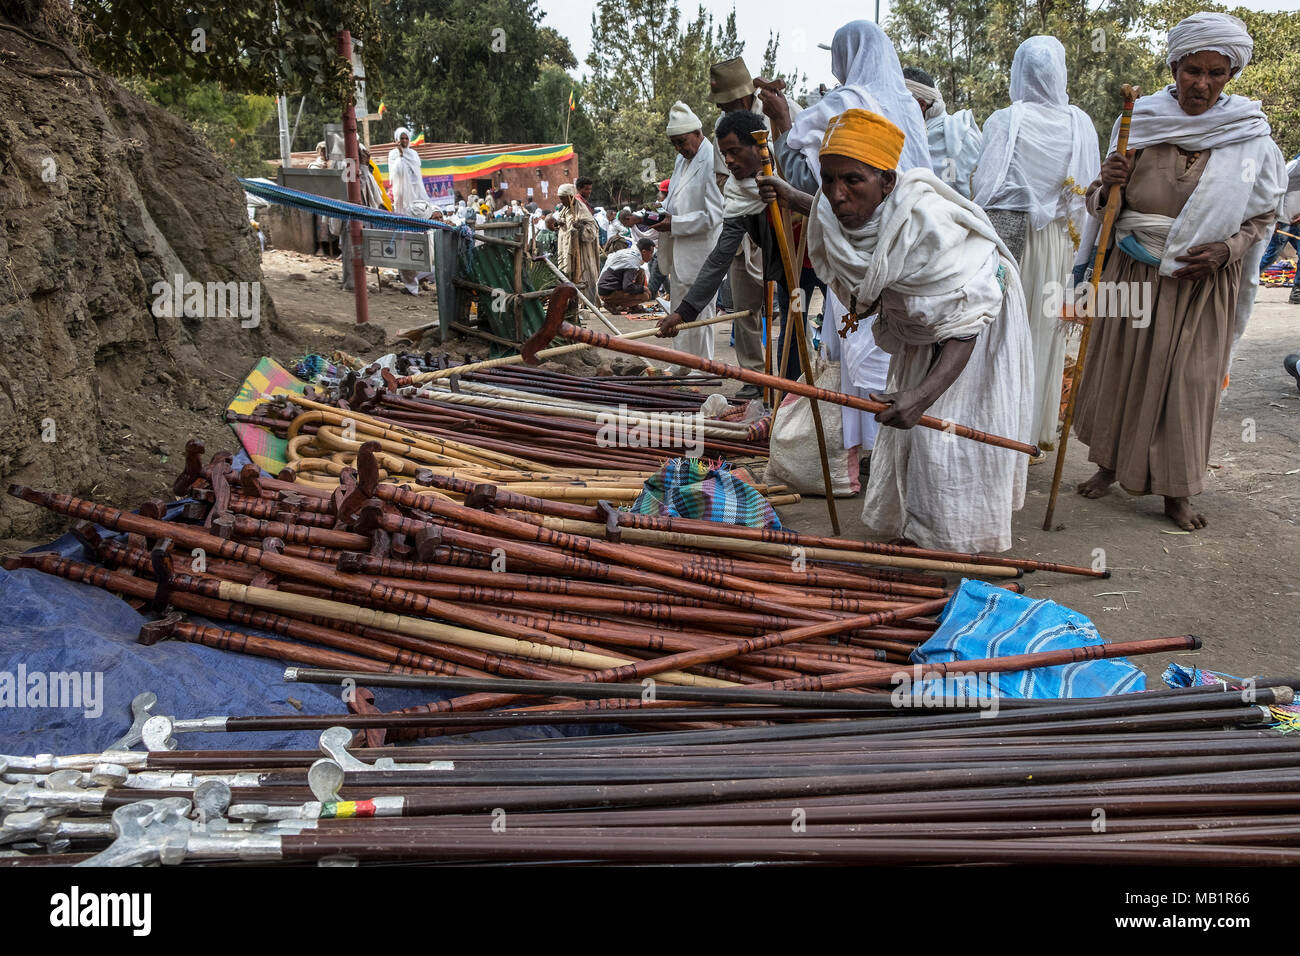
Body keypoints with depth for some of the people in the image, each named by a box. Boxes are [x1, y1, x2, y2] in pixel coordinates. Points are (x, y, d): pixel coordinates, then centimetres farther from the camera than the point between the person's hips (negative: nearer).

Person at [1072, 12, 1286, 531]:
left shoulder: (1251, 136, -4)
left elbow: (1264, 215, 5)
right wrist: (1106, 186, -19)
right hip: (1133, 274, 1)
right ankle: (1109, 464, 28)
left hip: (1202, 283, -1)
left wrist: (1226, 249, -13)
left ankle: (1177, 491, 16)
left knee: (1188, 380, 4)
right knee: (1120, 368, 9)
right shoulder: (1139, 122, -3)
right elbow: (1100, 204, 4)